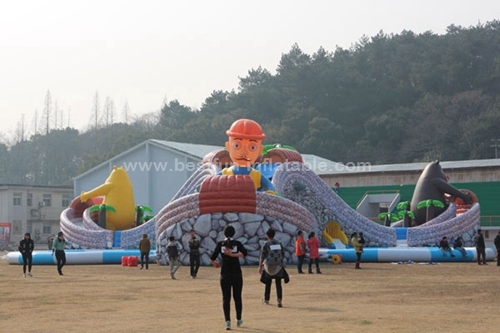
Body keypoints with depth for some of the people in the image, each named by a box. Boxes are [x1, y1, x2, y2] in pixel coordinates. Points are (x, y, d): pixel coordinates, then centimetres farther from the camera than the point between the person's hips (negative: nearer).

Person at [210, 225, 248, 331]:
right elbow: (244, 253, -18)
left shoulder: (220, 244, 1)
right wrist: (232, 255, -19)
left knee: (226, 298, 0)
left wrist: (215, 264, 16)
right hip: (237, 274, 0)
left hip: (225, 275, 0)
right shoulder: (237, 243, 1)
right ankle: (238, 320, 22)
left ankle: (227, 321, -12)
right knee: (237, 297, 13)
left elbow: (212, 259, -5)